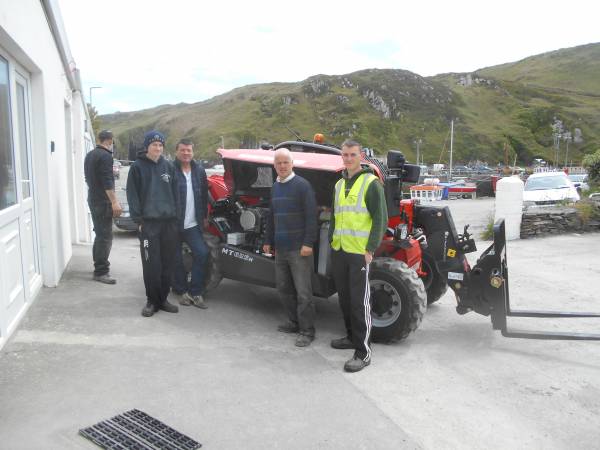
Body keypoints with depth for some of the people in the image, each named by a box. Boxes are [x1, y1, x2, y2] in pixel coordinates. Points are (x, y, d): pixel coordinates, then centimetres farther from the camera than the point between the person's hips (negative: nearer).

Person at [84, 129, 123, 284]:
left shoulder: (90, 155, 15)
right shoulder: (105, 155, -14)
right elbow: (107, 182, -22)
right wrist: (114, 202, -23)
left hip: (93, 199, 10)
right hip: (103, 201, -10)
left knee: (100, 234, 19)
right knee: (105, 237, -8)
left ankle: (99, 264, 28)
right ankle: (100, 272, -7)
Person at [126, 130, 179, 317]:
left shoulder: (168, 166, 11)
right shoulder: (137, 167, 2)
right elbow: (132, 195, 0)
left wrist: (175, 215, 7)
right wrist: (138, 220, -7)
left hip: (169, 222, 3)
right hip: (148, 223, -3)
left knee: (167, 264, 7)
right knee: (151, 265, -3)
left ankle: (163, 299, 18)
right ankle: (152, 301, 9)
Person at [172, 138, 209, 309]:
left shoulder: (199, 170, 9)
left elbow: (204, 195, 17)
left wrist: (204, 216, 17)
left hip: (193, 224, 4)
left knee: (202, 253, -6)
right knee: (176, 259, 5)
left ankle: (195, 292, 4)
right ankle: (182, 291, 21)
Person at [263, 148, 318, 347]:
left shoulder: (302, 185, -8)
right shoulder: (275, 187, 15)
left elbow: (311, 216, -13)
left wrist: (308, 243, -19)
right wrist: (269, 241, 21)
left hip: (299, 248, -8)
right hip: (280, 248, 8)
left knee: (303, 291, -3)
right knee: (283, 287, 14)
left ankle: (307, 331, 5)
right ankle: (294, 322, 29)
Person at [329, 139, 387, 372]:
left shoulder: (371, 183, -6)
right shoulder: (339, 184, 16)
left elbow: (380, 219, -10)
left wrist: (370, 249, -15)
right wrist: (332, 241, 15)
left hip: (359, 252, -7)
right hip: (338, 251, 7)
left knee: (360, 301, -5)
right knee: (344, 297, 16)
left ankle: (363, 352, 3)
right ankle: (352, 336, 32)